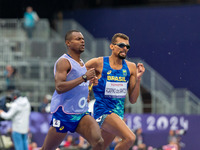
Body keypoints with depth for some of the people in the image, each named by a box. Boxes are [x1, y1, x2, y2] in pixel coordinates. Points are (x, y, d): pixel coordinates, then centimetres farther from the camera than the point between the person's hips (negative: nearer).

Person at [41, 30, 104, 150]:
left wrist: (90, 81, 15)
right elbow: (59, 87, -26)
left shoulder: (82, 63, 16)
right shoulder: (63, 62, -11)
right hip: (63, 114, -6)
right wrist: (84, 78, -27)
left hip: (82, 113, 6)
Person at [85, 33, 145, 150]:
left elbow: (133, 100, 6)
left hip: (119, 113, 6)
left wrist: (138, 79, -5)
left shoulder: (130, 67, 7)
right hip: (103, 111, -6)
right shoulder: (98, 63, -7)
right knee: (130, 138, -25)